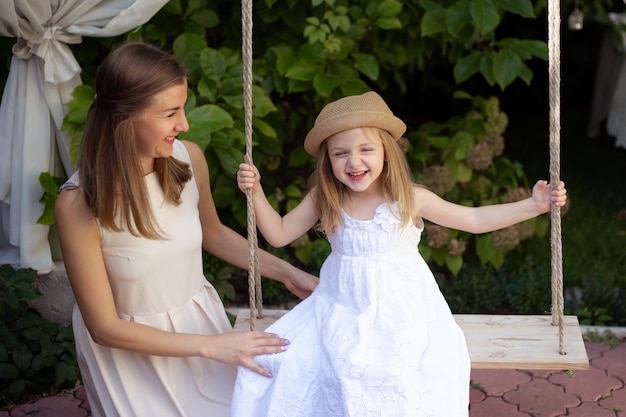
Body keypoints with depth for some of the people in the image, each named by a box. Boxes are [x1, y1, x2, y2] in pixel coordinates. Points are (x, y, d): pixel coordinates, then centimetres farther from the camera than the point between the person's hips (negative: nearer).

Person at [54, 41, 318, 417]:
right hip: (129, 347, -4)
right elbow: (105, 327, -21)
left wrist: (286, 272, 3)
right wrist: (212, 346, -22)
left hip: (201, 317, 4)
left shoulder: (189, 158, -16)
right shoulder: (79, 204, -29)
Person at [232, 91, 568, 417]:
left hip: (401, 312, -3)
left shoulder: (410, 199, -9)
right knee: (273, 362, -11)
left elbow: (474, 220, 1)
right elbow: (279, 234, 6)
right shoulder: (323, 200, -4)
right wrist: (256, 192, -8)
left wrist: (533, 206, -6)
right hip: (341, 311, 3)